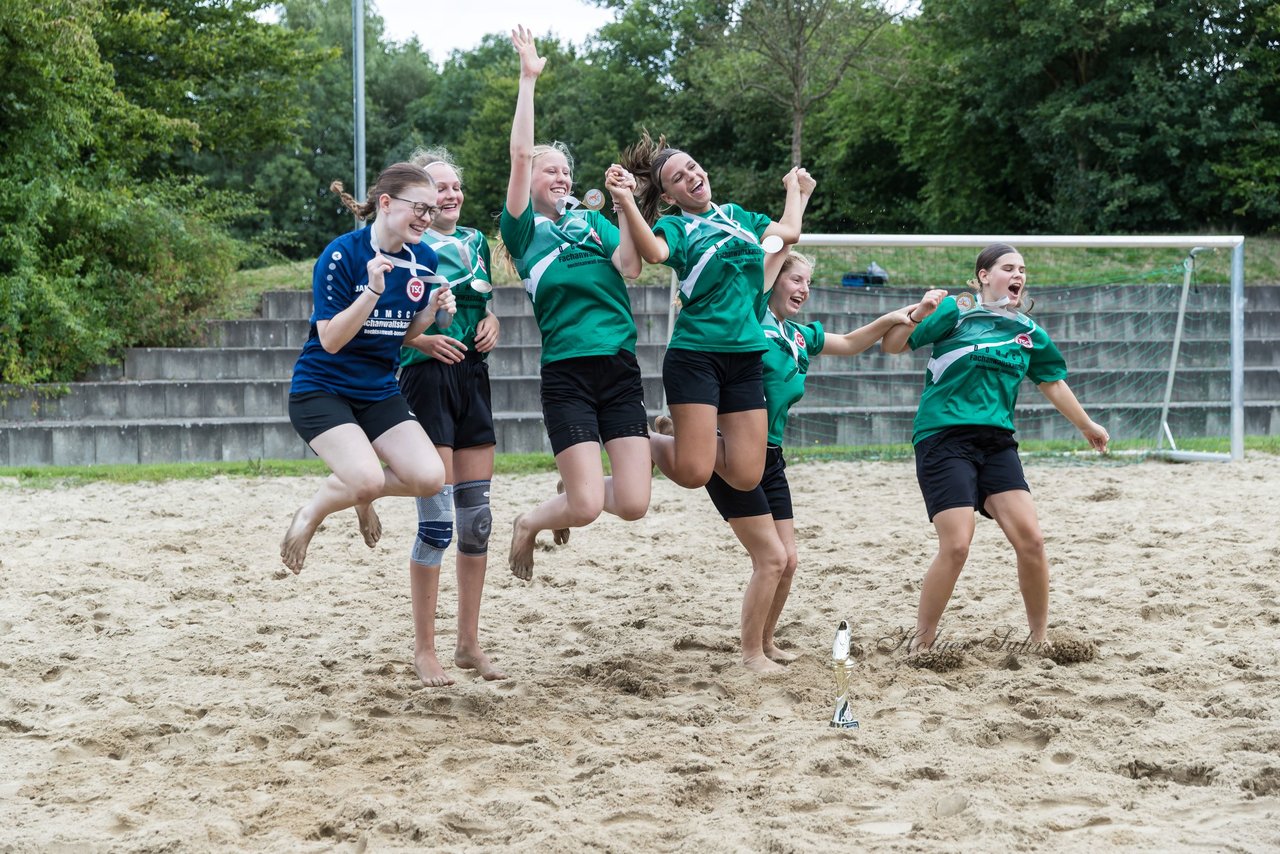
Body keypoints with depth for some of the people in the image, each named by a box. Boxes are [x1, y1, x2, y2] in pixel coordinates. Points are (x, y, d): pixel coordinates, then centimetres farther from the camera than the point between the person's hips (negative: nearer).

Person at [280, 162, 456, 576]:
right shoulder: (342, 255, -18)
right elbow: (330, 339, -20)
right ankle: (309, 516, 5)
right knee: (367, 478, -27)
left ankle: (364, 496, 18)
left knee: (429, 477, -14)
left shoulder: (424, 261, 0)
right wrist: (373, 291, -31)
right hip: (322, 390, -6)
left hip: (379, 392, 6)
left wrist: (432, 310, -10)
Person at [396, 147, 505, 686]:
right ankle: (423, 651, 1)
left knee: (477, 518, 7)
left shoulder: (475, 242, 13)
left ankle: (469, 643, 17)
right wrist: (420, 339, -21)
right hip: (426, 379, -7)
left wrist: (490, 322, 6)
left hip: (472, 379, 7)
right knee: (437, 520, -9)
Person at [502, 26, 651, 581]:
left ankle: (574, 489, 30)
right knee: (587, 507, -12)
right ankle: (528, 525, 22)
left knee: (633, 504, -5)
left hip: (620, 368, 4)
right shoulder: (523, 229, 6)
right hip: (567, 372, -4)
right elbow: (520, 154, -6)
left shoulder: (591, 221, 17)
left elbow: (631, 266, 0)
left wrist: (626, 203, -8)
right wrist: (528, 78, -7)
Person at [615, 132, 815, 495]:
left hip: (745, 357, 5)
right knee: (693, 473, -11)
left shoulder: (738, 216, 16)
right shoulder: (675, 227, -3)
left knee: (745, 477, -2)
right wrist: (625, 200, -34)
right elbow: (654, 252, -25)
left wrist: (796, 188, 36)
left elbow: (789, 231, 24)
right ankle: (650, 446, 19)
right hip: (695, 355, -5)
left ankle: (706, 436, 27)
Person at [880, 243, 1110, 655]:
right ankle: (921, 645, 2)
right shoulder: (955, 311, -4)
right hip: (943, 439, -5)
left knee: (1030, 539, -6)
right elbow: (892, 345, -6)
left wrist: (1086, 425, 34)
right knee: (956, 546, -15)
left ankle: (1041, 637, 12)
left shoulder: (1028, 331, 12)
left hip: (997, 442, 5)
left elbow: (1052, 382, 26)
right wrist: (916, 314, -23)